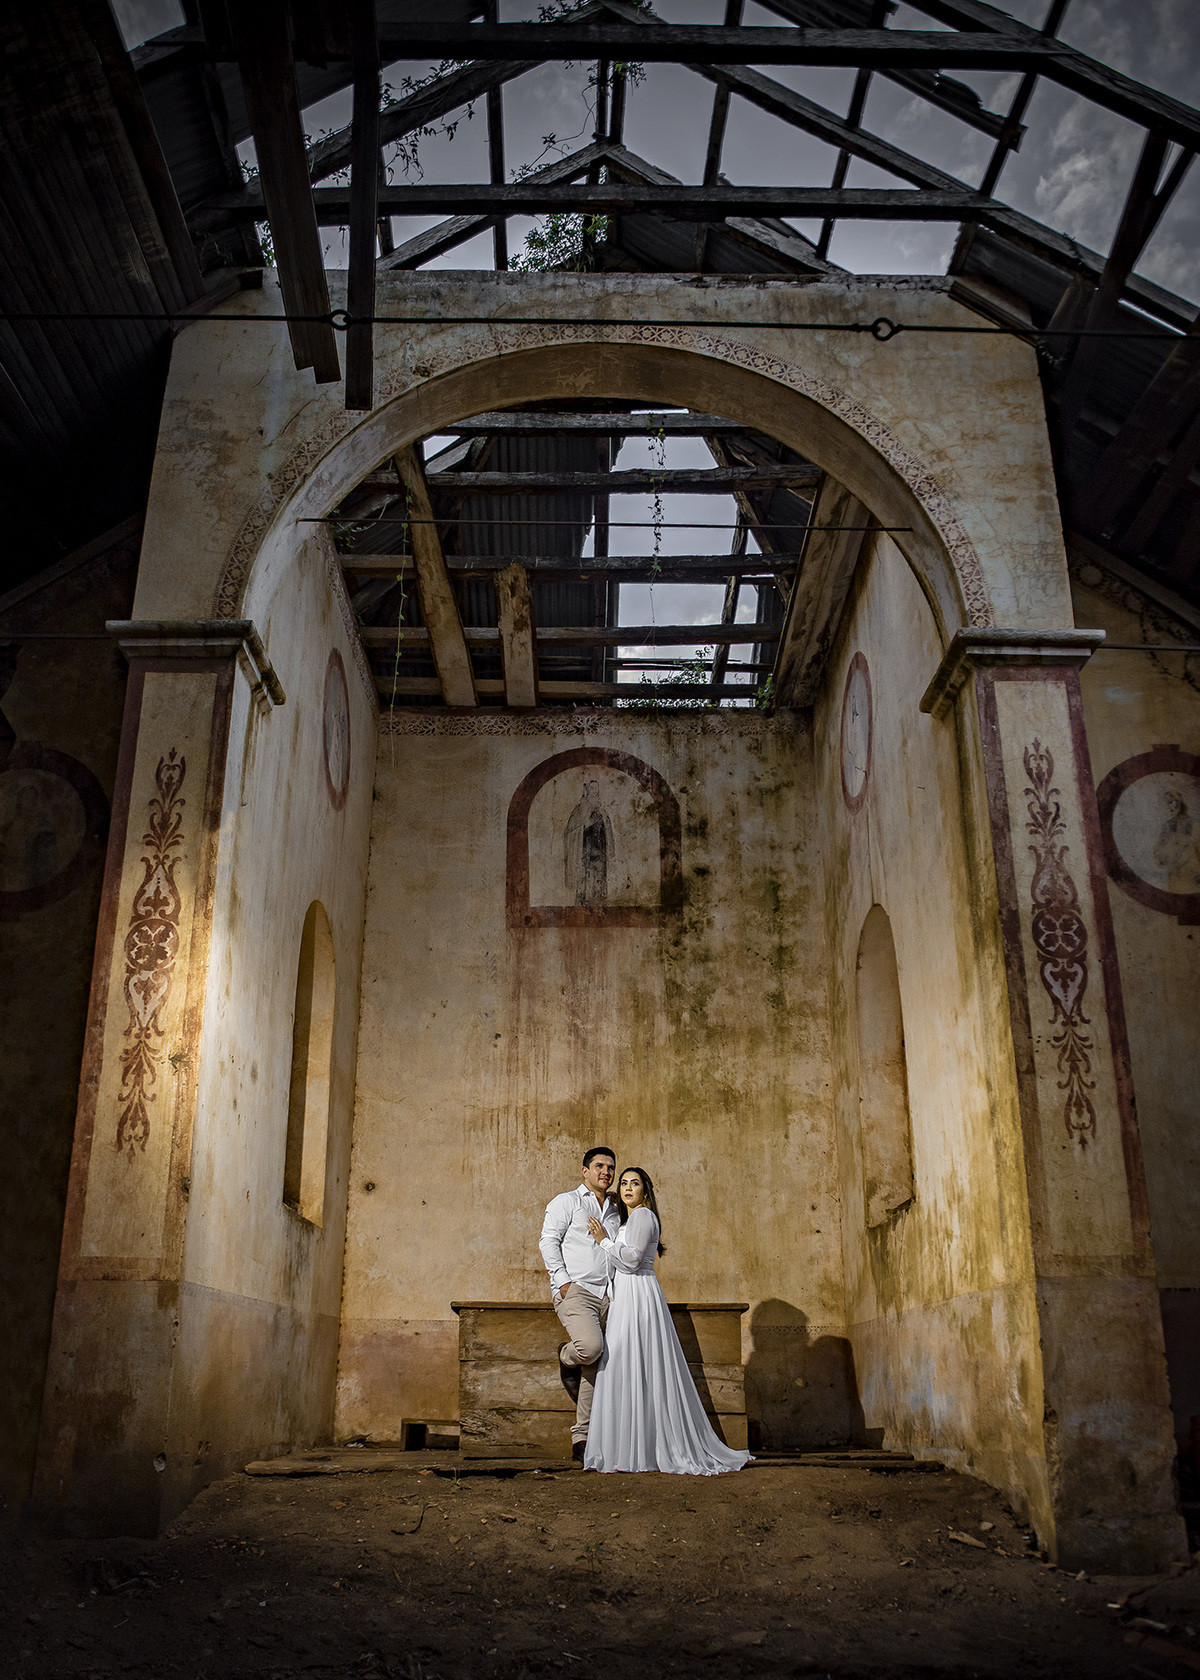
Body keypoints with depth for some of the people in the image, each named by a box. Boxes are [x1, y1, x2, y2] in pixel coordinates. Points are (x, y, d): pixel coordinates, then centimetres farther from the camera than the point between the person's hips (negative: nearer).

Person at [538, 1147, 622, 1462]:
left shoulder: (614, 1212, 22)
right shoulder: (567, 1202, 5)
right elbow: (548, 1240, -3)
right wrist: (563, 1281, -13)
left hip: (606, 1296, 6)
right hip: (574, 1291, -6)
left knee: (595, 1368, 2)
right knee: (590, 1346, -30)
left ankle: (581, 1439, 10)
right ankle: (566, 1358, 5)